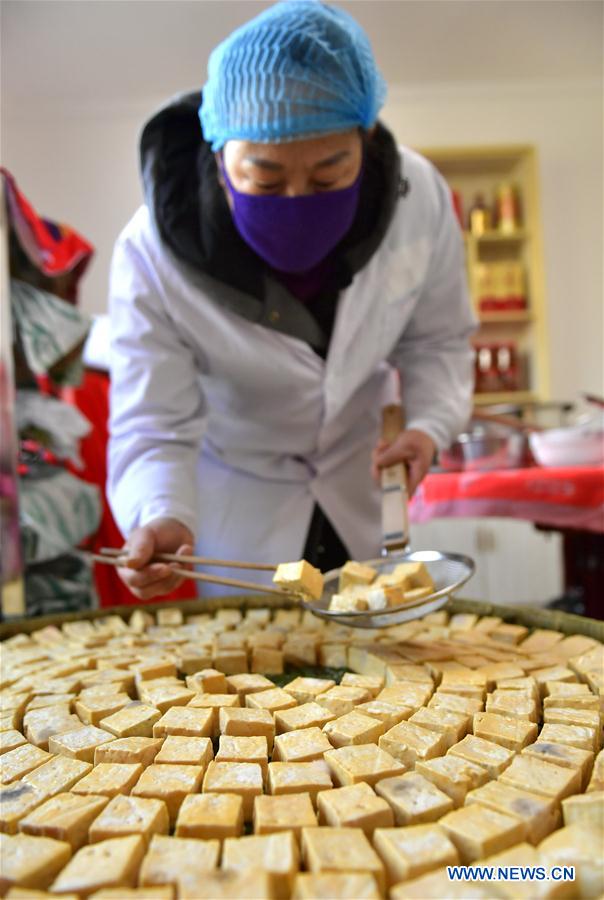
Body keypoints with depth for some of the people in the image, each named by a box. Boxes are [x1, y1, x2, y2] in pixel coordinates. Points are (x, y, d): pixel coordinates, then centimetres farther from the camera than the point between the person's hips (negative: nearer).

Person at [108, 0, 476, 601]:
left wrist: (429, 424, -26)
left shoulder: (419, 197, -22)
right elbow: (153, 430, -25)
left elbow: (436, 339, -7)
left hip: (360, 489, 3)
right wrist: (160, 519, -45)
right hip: (233, 506, -2)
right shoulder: (151, 256, -29)